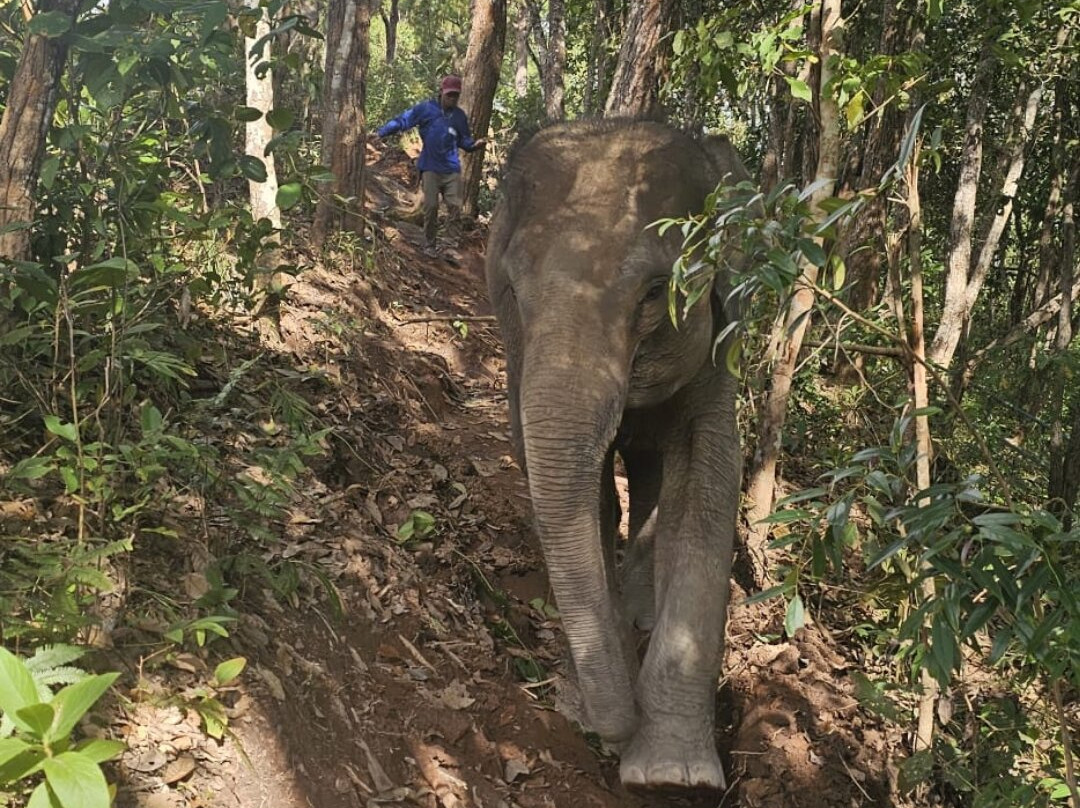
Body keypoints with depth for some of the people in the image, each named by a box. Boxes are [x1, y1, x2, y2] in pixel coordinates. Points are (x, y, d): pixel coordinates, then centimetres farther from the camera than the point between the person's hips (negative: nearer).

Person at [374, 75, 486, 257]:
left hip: (452, 170, 3)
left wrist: (475, 144, -5)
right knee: (431, 207, -2)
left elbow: (463, 140, 17)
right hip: (430, 169, -3)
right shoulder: (426, 109, -5)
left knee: (455, 207, -3)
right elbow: (402, 121, -7)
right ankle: (430, 245, 10)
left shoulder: (459, 116, 8)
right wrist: (381, 132, -17)